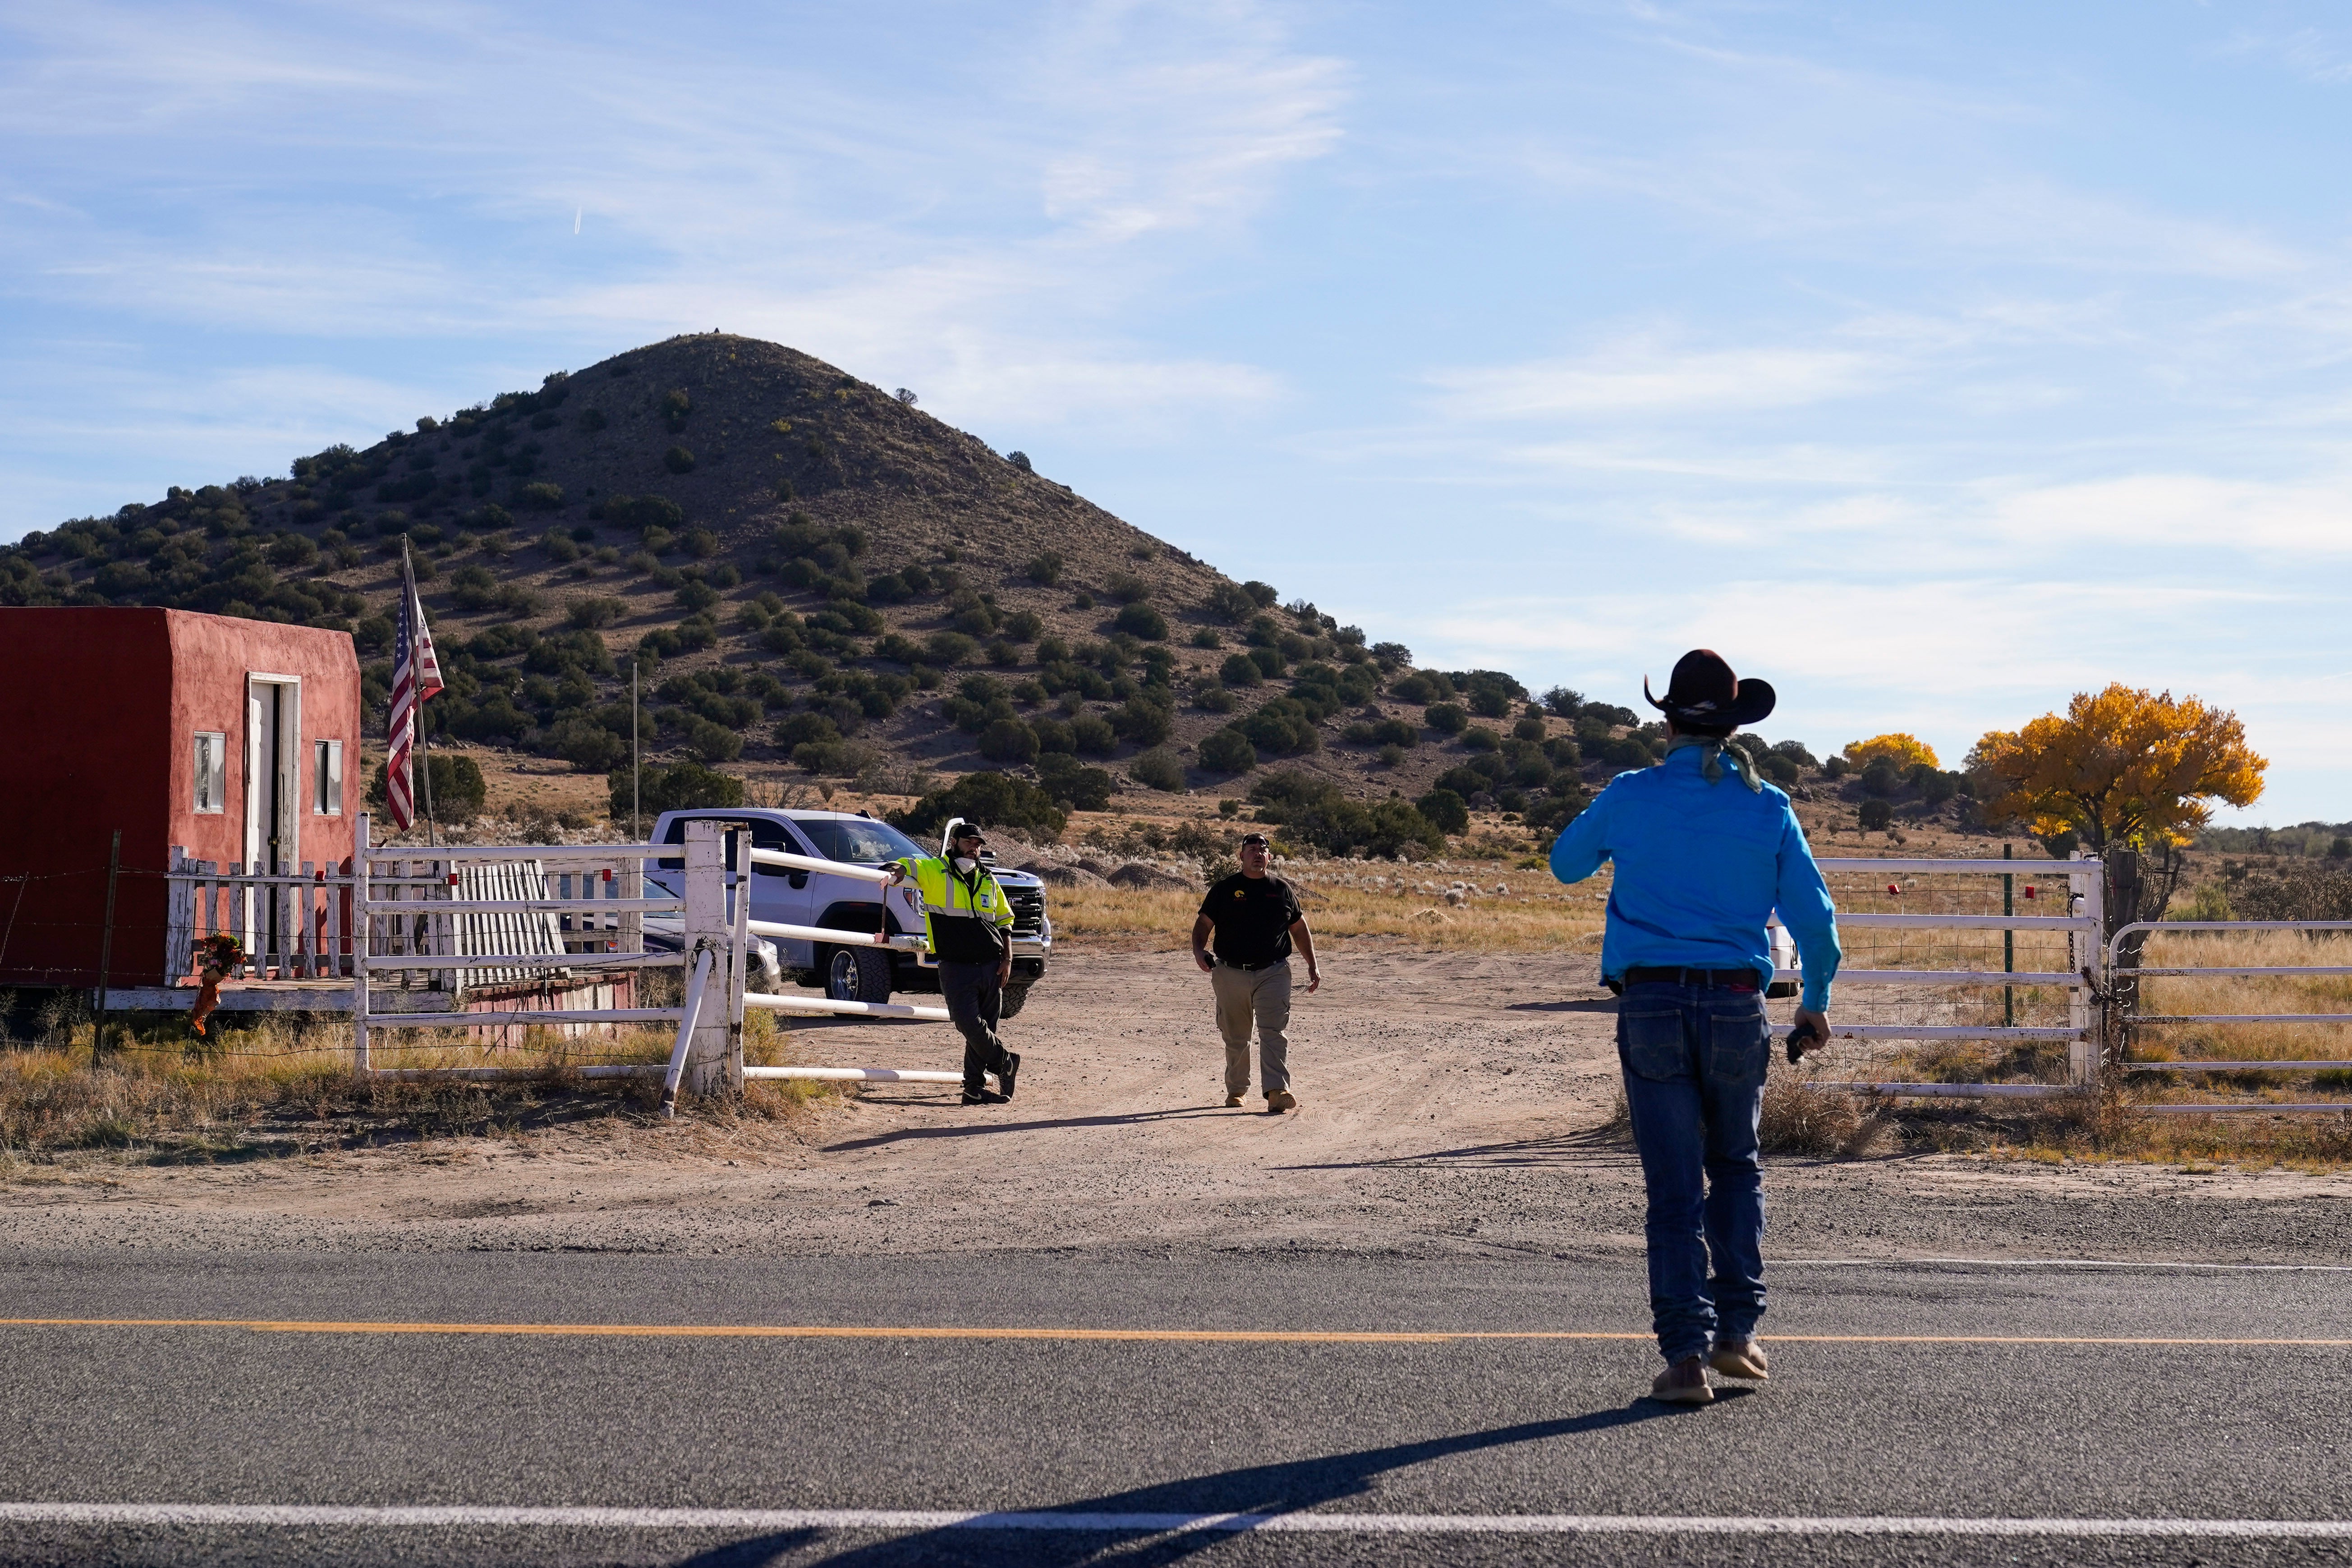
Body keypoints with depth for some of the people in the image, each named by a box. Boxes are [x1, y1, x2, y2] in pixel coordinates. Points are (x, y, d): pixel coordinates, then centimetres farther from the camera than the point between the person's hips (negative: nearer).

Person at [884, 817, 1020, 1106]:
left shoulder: (988, 880, 16)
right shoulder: (935, 871, 2)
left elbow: (1004, 922, 20)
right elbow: (908, 866, -11)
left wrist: (1007, 959, 9)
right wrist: (900, 869, -36)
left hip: (991, 965, 4)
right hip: (956, 966, -4)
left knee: (985, 1026, 4)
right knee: (969, 1023, -14)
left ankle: (975, 1087, 12)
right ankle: (1005, 1062, 9)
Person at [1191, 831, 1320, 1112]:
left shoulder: (1282, 890, 10)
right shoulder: (1225, 889, 6)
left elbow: (1300, 929, 17)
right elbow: (1203, 923, 7)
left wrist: (1312, 966, 13)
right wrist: (1199, 951, -13)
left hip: (1273, 973, 0)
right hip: (1231, 974, 0)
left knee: (1274, 1033, -12)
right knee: (1235, 1037, 9)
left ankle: (1276, 1091, -20)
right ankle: (1236, 1089, 25)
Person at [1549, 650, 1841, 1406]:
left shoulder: (1630, 798, 0)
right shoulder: (1768, 810, 2)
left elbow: (1565, 864, 17)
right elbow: (1814, 918, 3)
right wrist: (1815, 1002, 18)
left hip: (1651, 1009, -1)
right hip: (1736, 1007, 1)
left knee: (1675, 1188, 3)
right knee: (1736, 1168, 21)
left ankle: (1686, 1354, -2)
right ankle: (1736, 1330, 15)